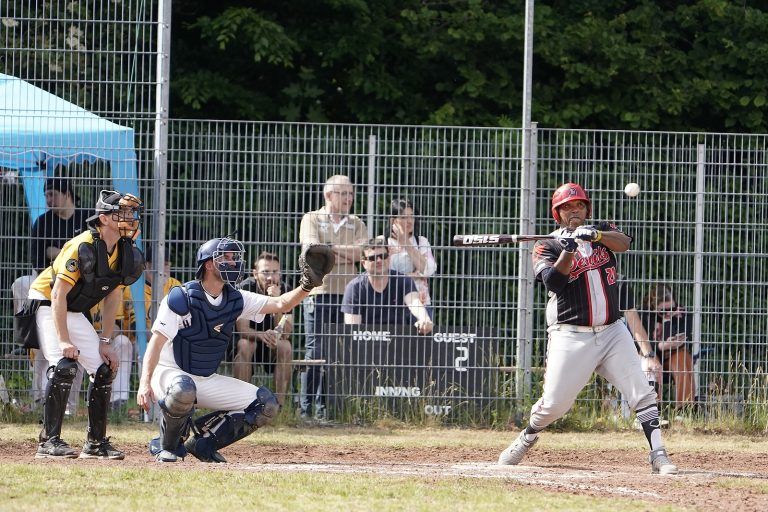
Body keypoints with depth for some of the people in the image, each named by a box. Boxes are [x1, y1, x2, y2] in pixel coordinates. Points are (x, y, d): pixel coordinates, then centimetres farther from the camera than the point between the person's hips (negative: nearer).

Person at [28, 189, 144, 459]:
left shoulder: (127, 253, -5)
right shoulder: (82, 247, -28)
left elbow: (113, 298, 4)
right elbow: (58, 295, -28)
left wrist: (105, 342, 1)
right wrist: (64, 340, -33)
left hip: (75, 313, 8)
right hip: (46, 305, -8)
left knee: (103, 370, 3)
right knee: (64, 366, -24)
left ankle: (96, 443, 12)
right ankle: (49, 441, -21)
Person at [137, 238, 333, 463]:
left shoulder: (236, 300, 3)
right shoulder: (181, 298, -16)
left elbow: (280, 304, -4)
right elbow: (156, 342, -21)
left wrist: (307, 285, -24)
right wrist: (145, 383, -33)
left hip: (208, 381, 7)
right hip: (169, 374, -7)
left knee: (266, 404, -5)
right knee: (183, 390, -43)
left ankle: (202, 442, 2)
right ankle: (166, 446, -14)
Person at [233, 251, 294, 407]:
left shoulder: (284, 290, -15)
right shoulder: (246, 289, -20)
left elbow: (285, 334, -24)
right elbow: (242, 329, -25)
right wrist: (262, 335, -47)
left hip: (271, 346, 2)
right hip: (248, 337, -2)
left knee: (285, 347, -29)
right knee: (245, 345, -34)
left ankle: (279, 405, -27)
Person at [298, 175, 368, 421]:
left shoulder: (356, 224, 16)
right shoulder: (312, 220, 6)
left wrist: (333, 248, -7)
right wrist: (349, 252, -4)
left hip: (348, 294, 4)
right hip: (319, 292, -3)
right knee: (315, 353, -6)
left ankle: (325, 408, 4)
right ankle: (306, 409, -4)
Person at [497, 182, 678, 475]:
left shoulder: (603, 232, 10)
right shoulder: (548, 247, 0)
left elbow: (623, 243, -13)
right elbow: (553, 282, -17)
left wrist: (594, 235, -30)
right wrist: (568, 250, -28)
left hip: (612, 331, 3)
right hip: (571, 337, -3)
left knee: (642, 394, -7)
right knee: (554, 403, -3)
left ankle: (658, 456, -5)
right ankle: (526, 438, 24)